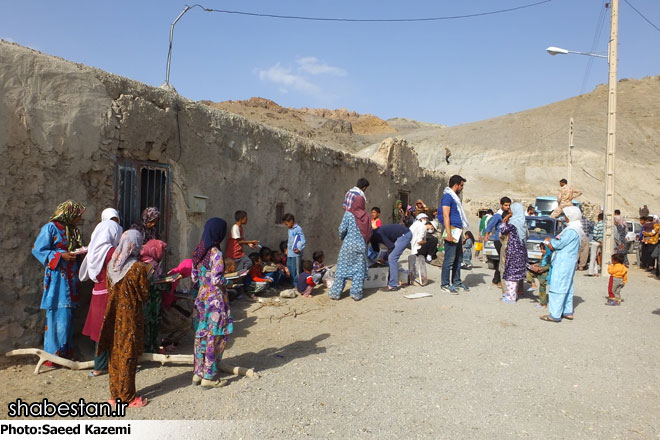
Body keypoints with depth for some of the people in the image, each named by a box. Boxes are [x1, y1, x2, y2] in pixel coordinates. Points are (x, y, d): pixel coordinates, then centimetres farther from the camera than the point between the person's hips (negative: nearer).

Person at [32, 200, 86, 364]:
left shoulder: (73, 230, 14)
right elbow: (38, 250, -10)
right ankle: (52, 355, 4)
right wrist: (60, 256, -17)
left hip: (71, 278, 7)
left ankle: (66, 351, 20)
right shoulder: (50, 228, -8)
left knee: (68, 315, 11)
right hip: (57, 278, -7)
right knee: (58, 315, -6)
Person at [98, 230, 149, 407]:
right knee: (128, 356, 4)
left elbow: (109, 289, 9)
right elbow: (144, 295, -11)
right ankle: (128, 397, 14)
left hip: (114, 316, 6)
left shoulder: (111, 265, 0)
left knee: (114, 355, 15)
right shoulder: (138, 267, -18)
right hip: (131, 316, -5)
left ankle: (115, 394, 26)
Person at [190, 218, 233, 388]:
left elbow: (194, 277, 10)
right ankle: (209, 377, 10)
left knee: (201, 336, 15)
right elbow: (216, 280, -21)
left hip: (202, 297, 8)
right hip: (215, 299, -8)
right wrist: (228, 282, -3)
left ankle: (198, 373, 24)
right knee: (215, 338, 3)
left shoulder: (198, 252, 6)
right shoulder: (216, 254, -18)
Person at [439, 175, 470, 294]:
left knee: (458, 257, 14)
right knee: (449, 259, -7)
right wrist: (448, 234, -24)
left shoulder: (455, 197, 19)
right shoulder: (447, 197, -12)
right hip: (452, 230, -10)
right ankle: (445, 284, -2)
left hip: (458, 231, 10)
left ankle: (456, 281, 24)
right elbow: (446, 216, -19)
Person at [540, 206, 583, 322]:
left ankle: (555, 315, -7)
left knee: (558, 287, -8)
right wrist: (552, 244, 3)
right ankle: (568, 311, 24)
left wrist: (550, 241, 1)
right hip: (569, 262, 11)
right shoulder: (575, 229, 14)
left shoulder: (571, 231, -19)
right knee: (567, 287, 17)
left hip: (564, 262, -11)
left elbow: (559, 244, -17)